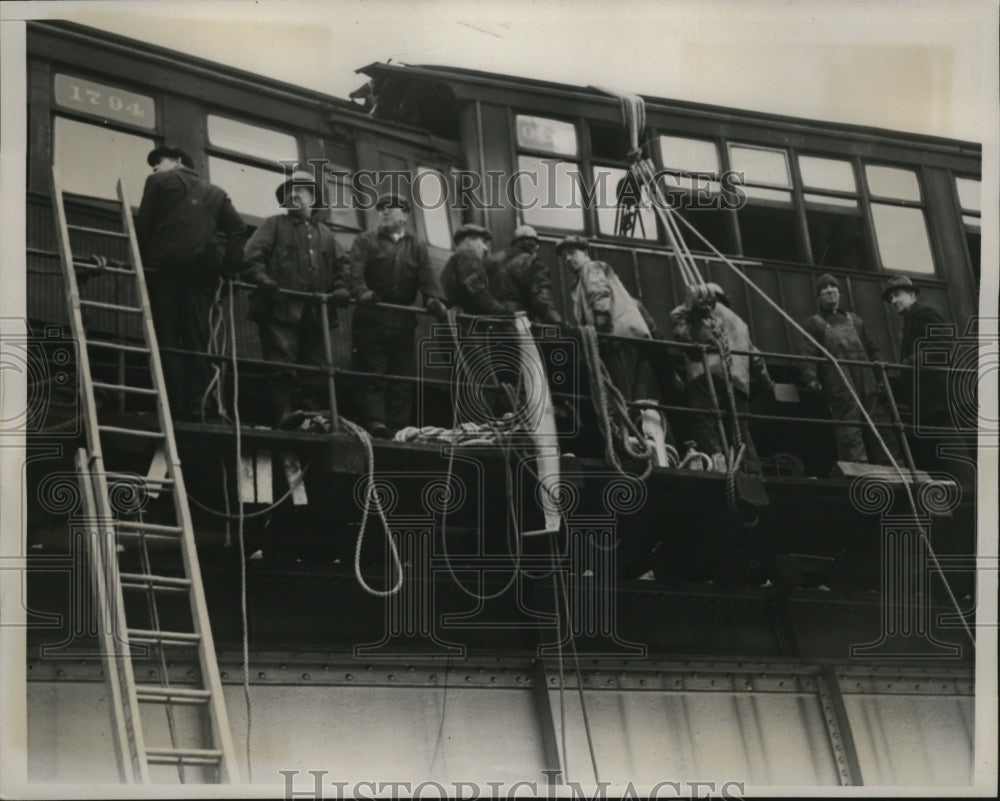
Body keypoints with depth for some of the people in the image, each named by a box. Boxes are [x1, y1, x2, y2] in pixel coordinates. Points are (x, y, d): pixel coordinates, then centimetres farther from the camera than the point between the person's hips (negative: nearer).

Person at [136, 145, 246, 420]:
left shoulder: (159, 182, 12)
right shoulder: (215, 193, 22)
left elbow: (143, 225, 3)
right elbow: (237, 228, 9)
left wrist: (140, 261, 7)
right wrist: (229, 266, 7)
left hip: (165, 263, -4)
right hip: (204, 268, 4)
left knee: (166, 335, -4)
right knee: (197, 336, 4)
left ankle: (173, 404, -11)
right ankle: (195, 405, -3)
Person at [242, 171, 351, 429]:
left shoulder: (325, 233, 27)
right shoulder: (274, 225, 14)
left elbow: (341, 264, 22)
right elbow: (252, 255, 0)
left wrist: (340, 288, 2)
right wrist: (262, 279, -19)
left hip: (315, 310, 5)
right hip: (280, 308, -5)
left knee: (316, 366, 0)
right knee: (282, 363, -16)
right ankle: (284, 412, -23)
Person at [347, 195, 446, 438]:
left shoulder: (416, 247, 16)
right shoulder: (366, 241, 8)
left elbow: (427, 277, 3)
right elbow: (355, 271, -9)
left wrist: (434, 299, -17)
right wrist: (362, 293, -29)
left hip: (404, 323, 3)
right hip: (371, 319, -3)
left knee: (403, 377, 2)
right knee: (372, 374, -8)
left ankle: (400, 426, 4)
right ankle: (374, 422, -14)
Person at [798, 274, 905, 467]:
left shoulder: (855, 320, 29)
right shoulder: (813, 324, 15)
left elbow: (872, 350, 25)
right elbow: (807, 355, 0)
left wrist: (881, 377, 9)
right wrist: (811, 378, -19)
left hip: (868, 386, 4)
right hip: (840, 390, -4)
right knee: (850, 436, -13)